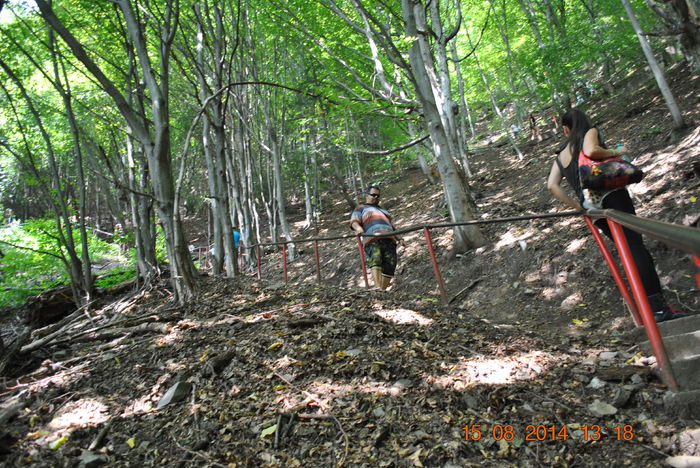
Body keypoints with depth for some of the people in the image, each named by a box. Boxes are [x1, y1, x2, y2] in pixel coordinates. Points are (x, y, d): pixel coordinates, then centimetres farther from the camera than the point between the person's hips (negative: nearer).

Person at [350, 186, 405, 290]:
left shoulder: (383, 210, 39)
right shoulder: (361, 208, 23)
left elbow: (391, 227, 39)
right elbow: (354, 221, 5)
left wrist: (399, 239, 24)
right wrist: (358, 228, -18)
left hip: (389, 240, 6)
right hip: (372, 240, -5)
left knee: (390, 265, -12)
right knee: (376, 260, -30)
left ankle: (383, 289, -10)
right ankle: (378, 288, -41)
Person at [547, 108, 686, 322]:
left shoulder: (560, 155, 23)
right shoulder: (590, 132, 10)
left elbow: (552, 185, 9)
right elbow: (591, 151, -16)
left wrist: (576, 205, 13)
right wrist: (615, 152, 1)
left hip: (590, 206, 5)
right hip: (609, 194, -5)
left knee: (628, 250, 10)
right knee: (636, 247, -8)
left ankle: (654, 308, 8)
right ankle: (659, 306, -14)